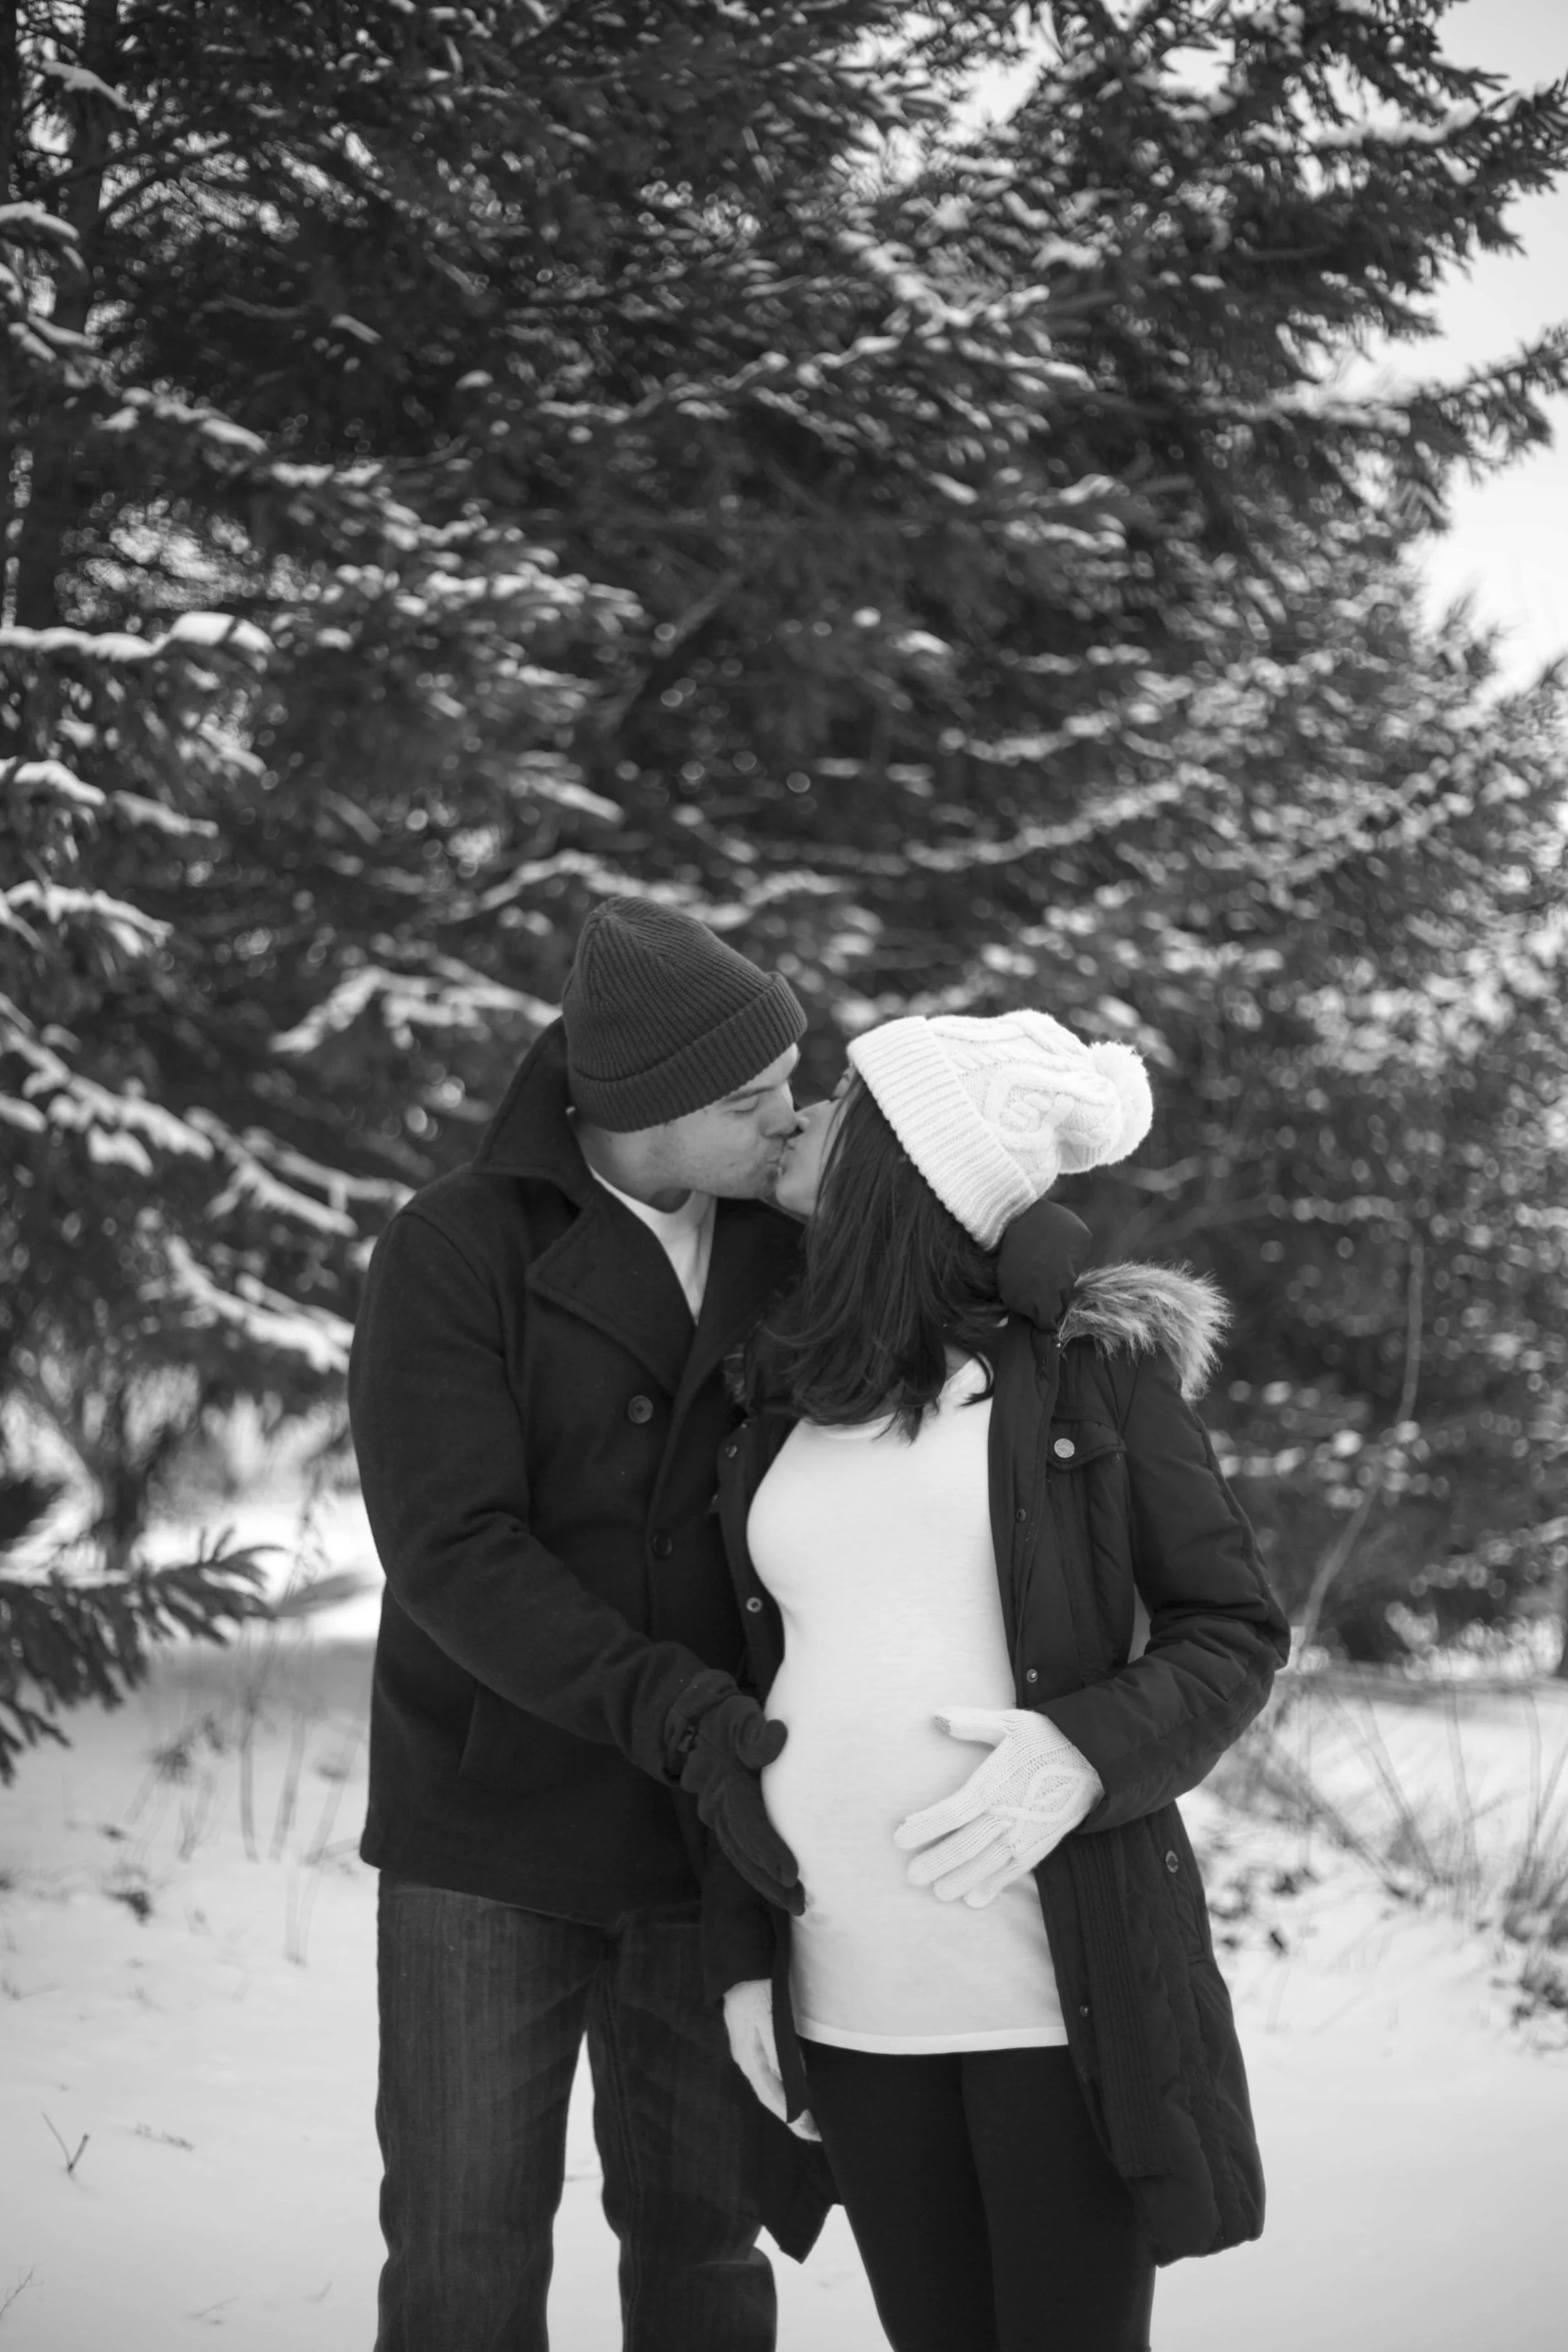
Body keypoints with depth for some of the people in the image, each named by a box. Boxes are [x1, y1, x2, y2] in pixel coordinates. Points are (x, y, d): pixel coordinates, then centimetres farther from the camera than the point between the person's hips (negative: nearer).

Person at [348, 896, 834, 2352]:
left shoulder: (788, 1256, 2)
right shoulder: (450, 1253, -13)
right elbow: (451, 1554, -22)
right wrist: (680, 1716, -31)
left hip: (705, 1837, 3)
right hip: (491, 1834, -3)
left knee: (699, 2234, 9)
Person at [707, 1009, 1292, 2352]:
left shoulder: (1093, 1362, -3)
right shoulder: (788, 1400, 11)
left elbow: (1236, 1632, -1)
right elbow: (756, 1684, 15)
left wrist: (1088, 1753, -20)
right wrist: (743, 1951, 8)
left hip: (1062, 1980, -4)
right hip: (851, 1992, 4)